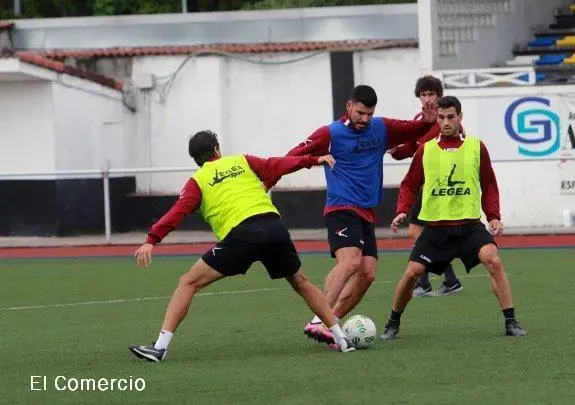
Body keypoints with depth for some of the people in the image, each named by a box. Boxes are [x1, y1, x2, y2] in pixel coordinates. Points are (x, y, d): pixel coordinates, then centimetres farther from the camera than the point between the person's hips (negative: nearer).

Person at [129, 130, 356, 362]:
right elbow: (277, 166, 14)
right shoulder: (242, 161, 23)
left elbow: (178, 211, 2)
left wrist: (152, 240, -5)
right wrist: (314, 160, 19)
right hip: (274, 227, 4)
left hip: (241, 235, -4)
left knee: (188, 283, 4)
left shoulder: (198, 180, 15)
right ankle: (341, 339, 27)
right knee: (300, 282, 27)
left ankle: (160, 346, -9)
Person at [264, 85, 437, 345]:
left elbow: (414, 131, 22)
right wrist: (266, 185, -11)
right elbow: (293, 157, -6)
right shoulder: (331, 134, -5)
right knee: (350, 260, -28)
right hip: (341, 209, -7)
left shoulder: (381, 129, 10)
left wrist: (428, 122, 0)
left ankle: (329, 324, 1)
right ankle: (317, 322, -37)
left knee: (367, 273, -6)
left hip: (367, 214, 7)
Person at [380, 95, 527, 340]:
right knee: (411, 273, -5)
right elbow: (410, 185, 12)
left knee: (493, 261, -23)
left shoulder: (476, 147, 3)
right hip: (435, 226, 1)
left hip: (469, 224, -1)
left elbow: (489, 186, 9)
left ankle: (510, 322, -17)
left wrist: (493, 217, -3)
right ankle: (393, 324, 18)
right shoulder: (425, 150, 5)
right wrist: (402, 211, -4)